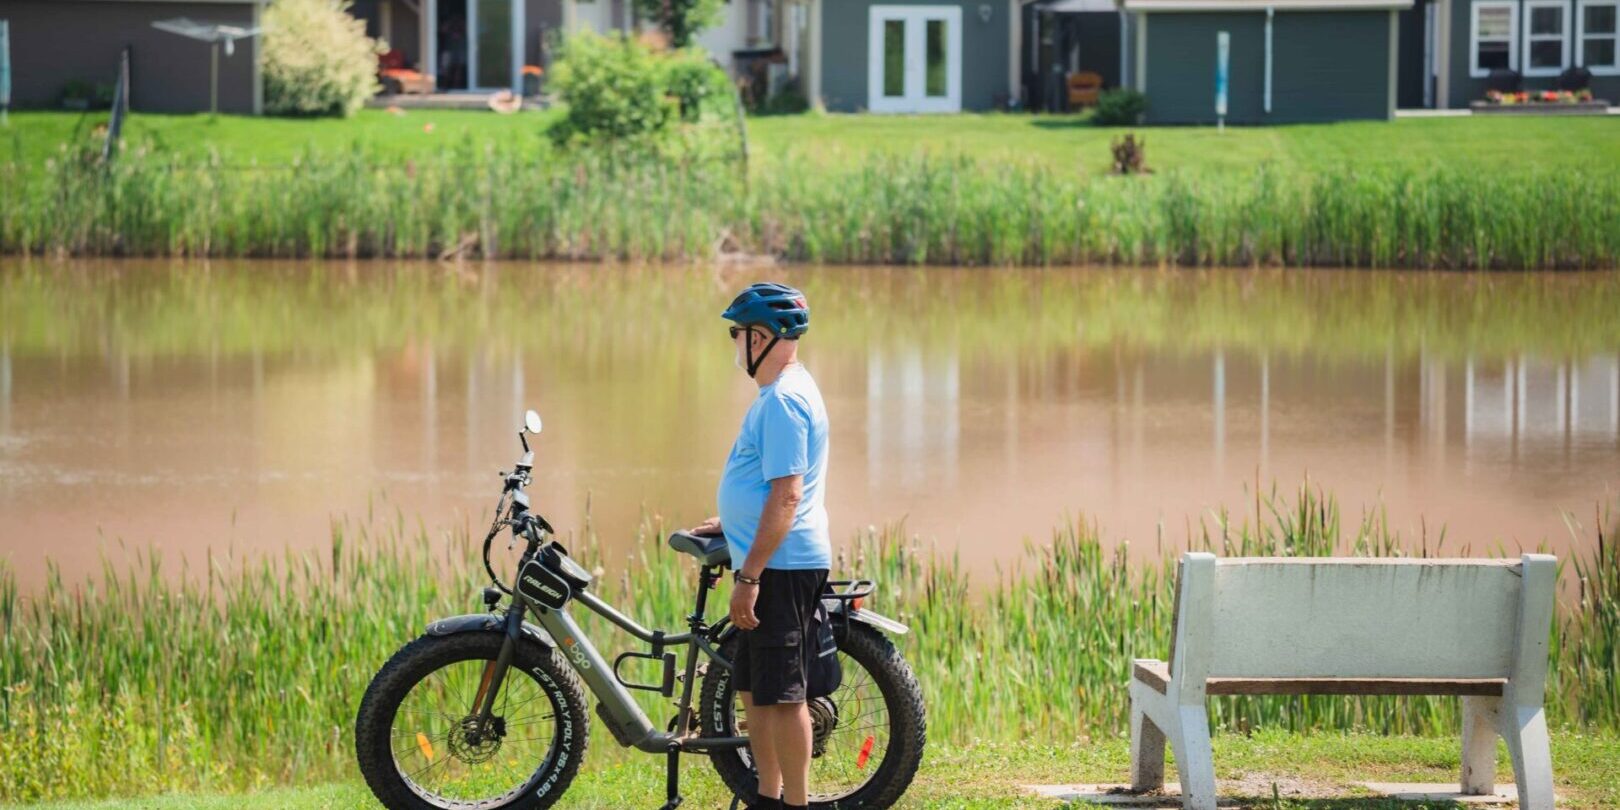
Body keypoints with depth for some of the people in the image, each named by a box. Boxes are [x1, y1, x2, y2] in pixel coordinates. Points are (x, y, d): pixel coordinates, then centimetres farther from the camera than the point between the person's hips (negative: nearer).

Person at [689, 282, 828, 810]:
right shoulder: (782, 391, 16)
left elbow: (787, 495, -23)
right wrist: (729, 524, 30)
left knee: (781, 695, -7)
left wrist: (749, 575, -24)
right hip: (774, 565, 11)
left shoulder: (783, 400, -18)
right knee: (754, 689, 16)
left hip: (781, 567, -11)